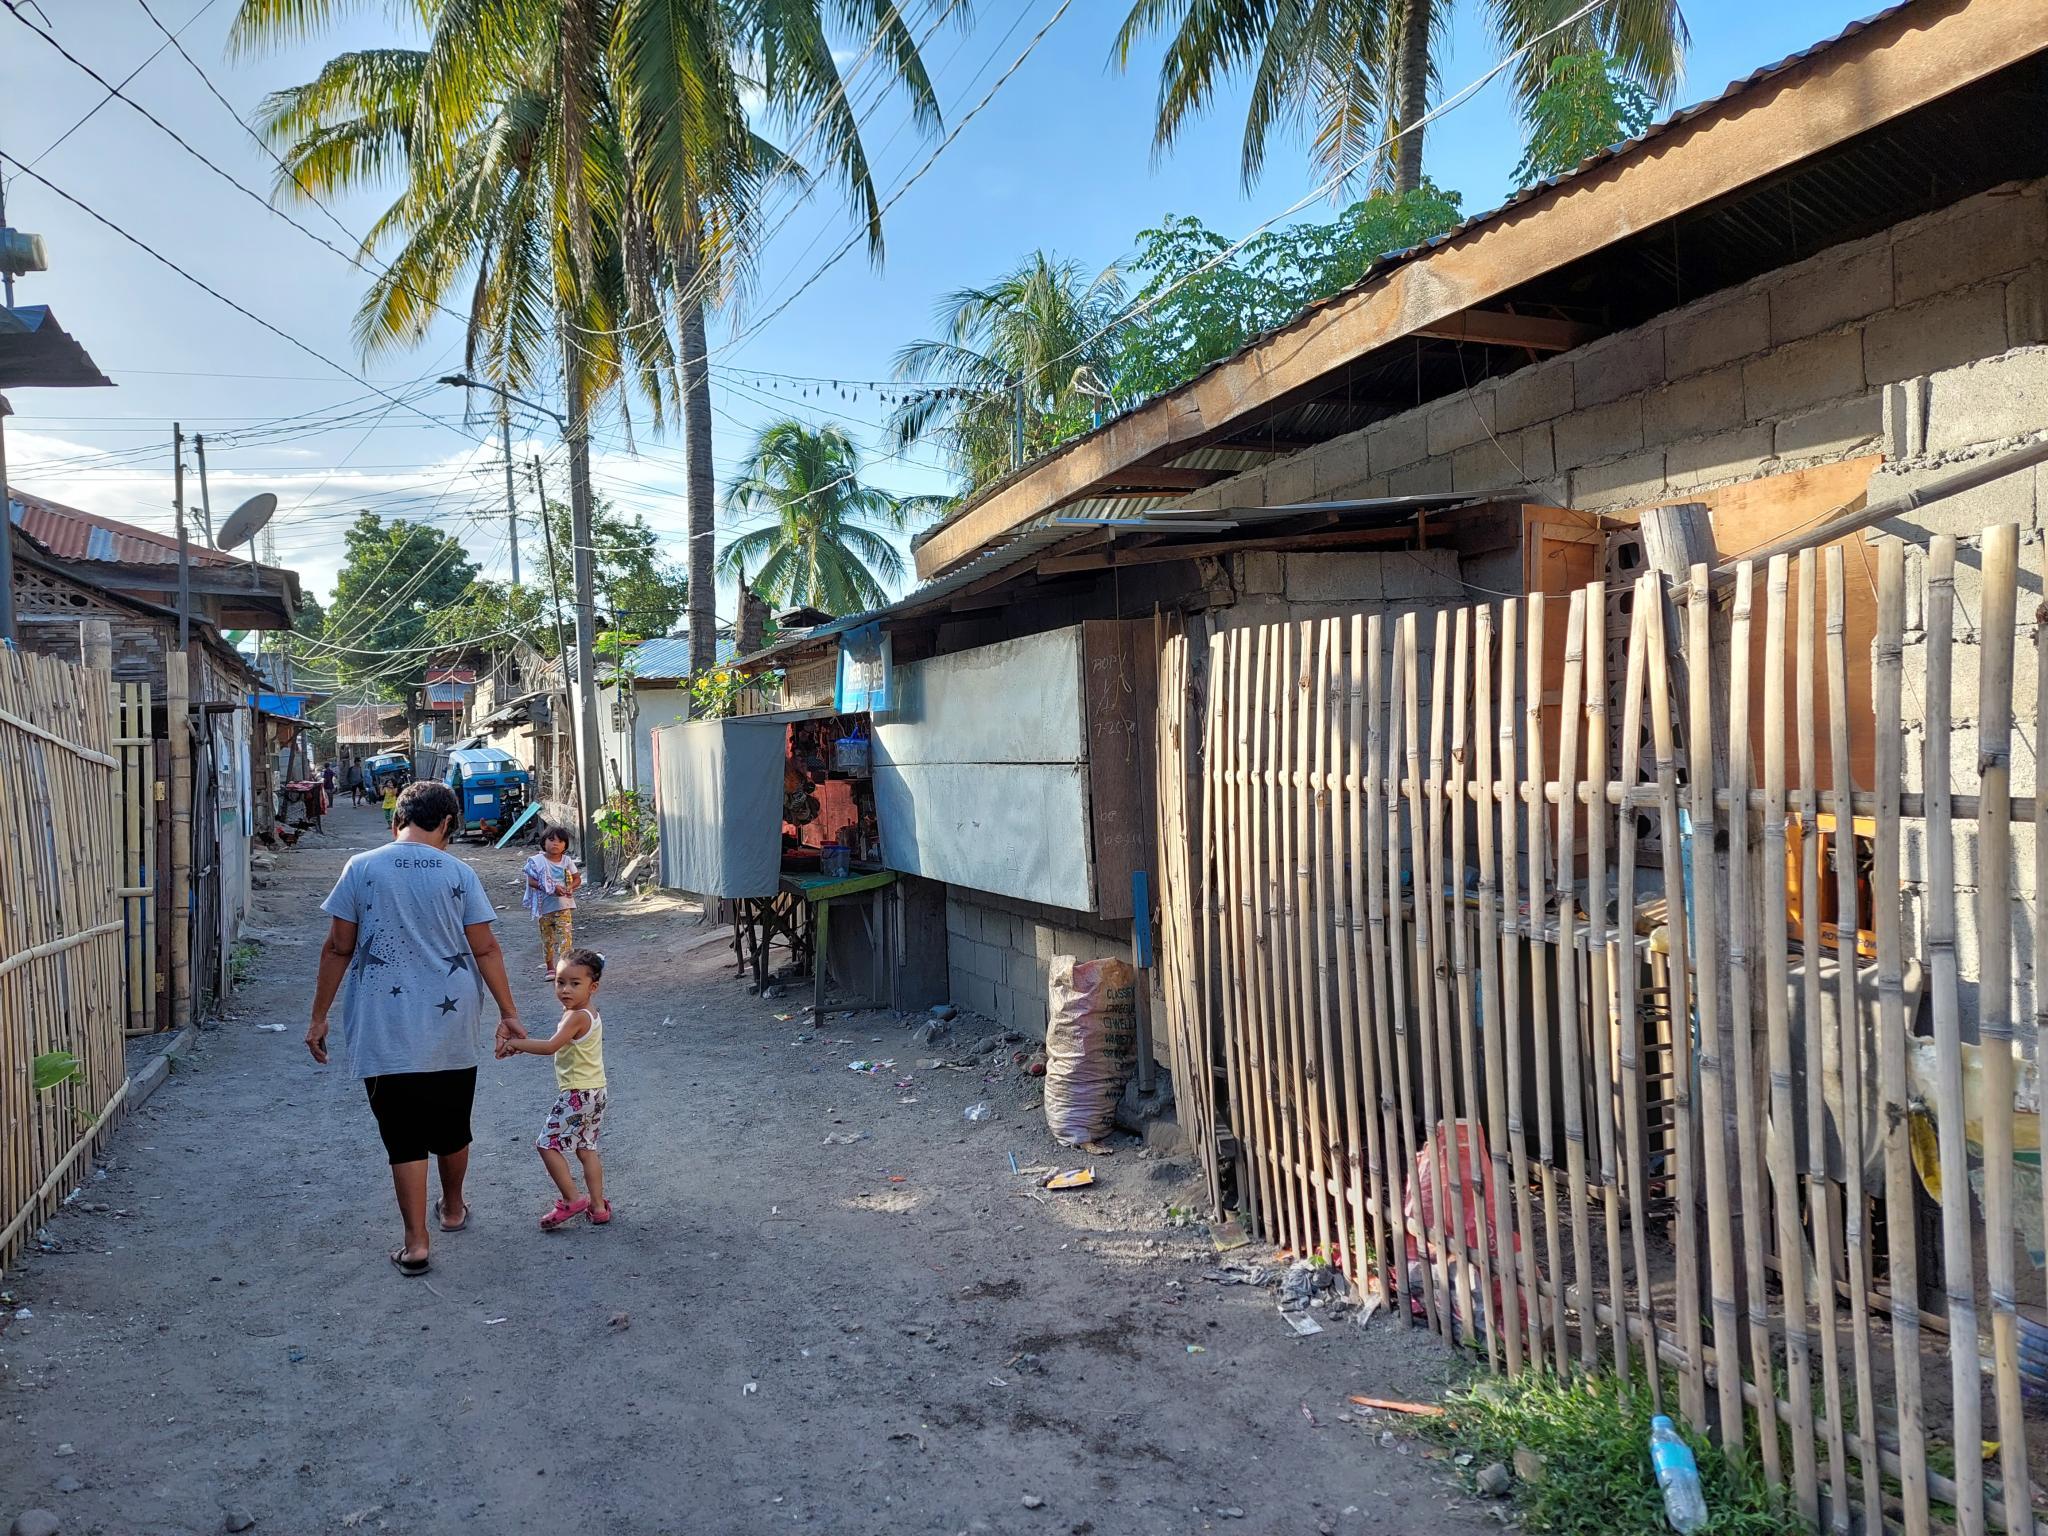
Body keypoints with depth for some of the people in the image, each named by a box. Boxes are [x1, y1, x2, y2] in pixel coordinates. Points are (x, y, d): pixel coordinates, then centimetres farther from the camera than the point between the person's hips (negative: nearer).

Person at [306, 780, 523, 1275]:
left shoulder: (362, 869, -4)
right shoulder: (459, 873, -3)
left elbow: (338, 950, -3)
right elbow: (486, 949, -3)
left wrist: (319, 1017, 5)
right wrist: (508, 1013, 4)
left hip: (385, 1032, -1)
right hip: (452, 1029, 2)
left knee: (404, 1136, 4)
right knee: (452, 1126, 19)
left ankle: (416, 1242, 2)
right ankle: (453, 1208, 39)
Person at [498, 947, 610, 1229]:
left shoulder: (577, 1017, -20)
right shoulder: (588, 1012, 10)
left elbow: (550, 1046, -27)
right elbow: (559, 1045, 15)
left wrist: (514, 1043, -17)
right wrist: (522, 1047, 7)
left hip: (577, 1094, -10)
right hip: (593, 1092, 10)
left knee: (547, 1144, -1)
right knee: (586, 1148, 15)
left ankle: (572, 1200, 1)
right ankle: (598, 1206, 18)